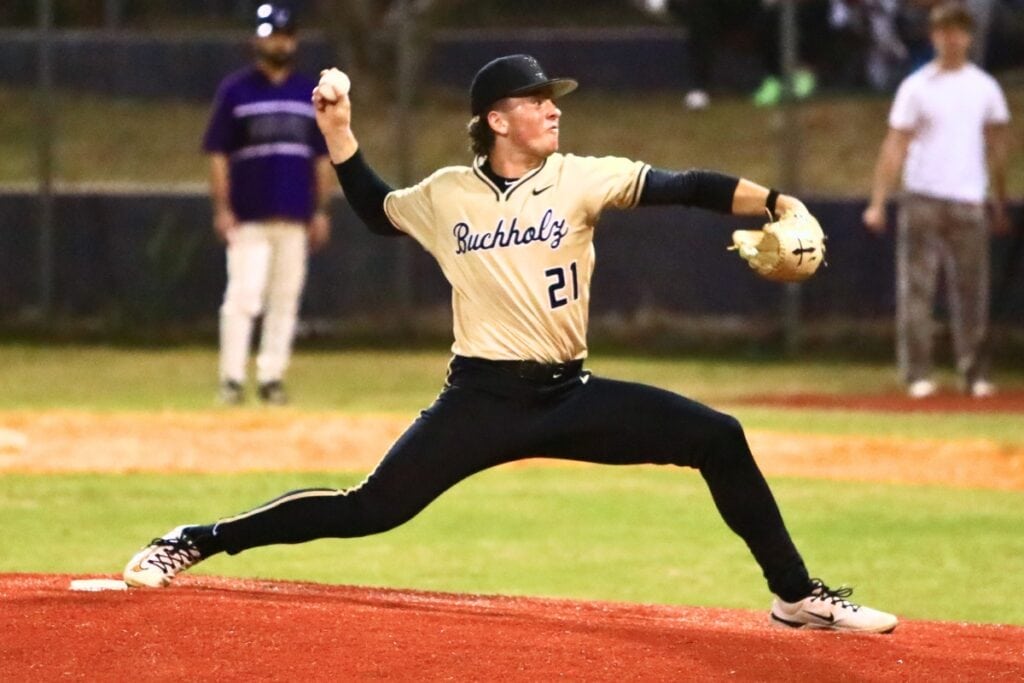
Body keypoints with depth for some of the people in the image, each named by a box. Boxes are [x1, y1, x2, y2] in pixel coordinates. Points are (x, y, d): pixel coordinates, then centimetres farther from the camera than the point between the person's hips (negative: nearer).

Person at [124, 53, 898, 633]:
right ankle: (194, 542, 8)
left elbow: (685, 187, -13)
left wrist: (774, 202, -26)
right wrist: (340, 136, 13)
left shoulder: (581, 179, -1)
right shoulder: (445, 195, 3)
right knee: (368, 511, -6)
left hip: (570, 398, 1)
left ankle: (796, 595, 0)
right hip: (480, 402, -1)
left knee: (719, 439, -11)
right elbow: (376, 210, 24)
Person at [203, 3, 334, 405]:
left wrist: (321, 211, 7)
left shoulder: (311, 95, 12)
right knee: (243, 297, -10)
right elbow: (217, 154, -1)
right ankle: (232, 379, -6)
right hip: (248, 217, -4)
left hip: (295, 217, 4)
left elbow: (322, 157, 14)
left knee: (285, 301, 4)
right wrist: (222, 209, -9)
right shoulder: (236, 91, 2)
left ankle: (271, 378, 10)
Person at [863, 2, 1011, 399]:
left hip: (968, 202, 2)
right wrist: (877, 202, -8)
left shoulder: (984, 88, 10)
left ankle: (976, 376, 4)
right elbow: (895, 146, -1)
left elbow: (996, 148, 15)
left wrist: (1001, 205, 12)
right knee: (916, 288, -4)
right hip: (921, 199, -2)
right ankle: (917, 376, -2)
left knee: (972, 291, 0)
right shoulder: (916, 87, 3)